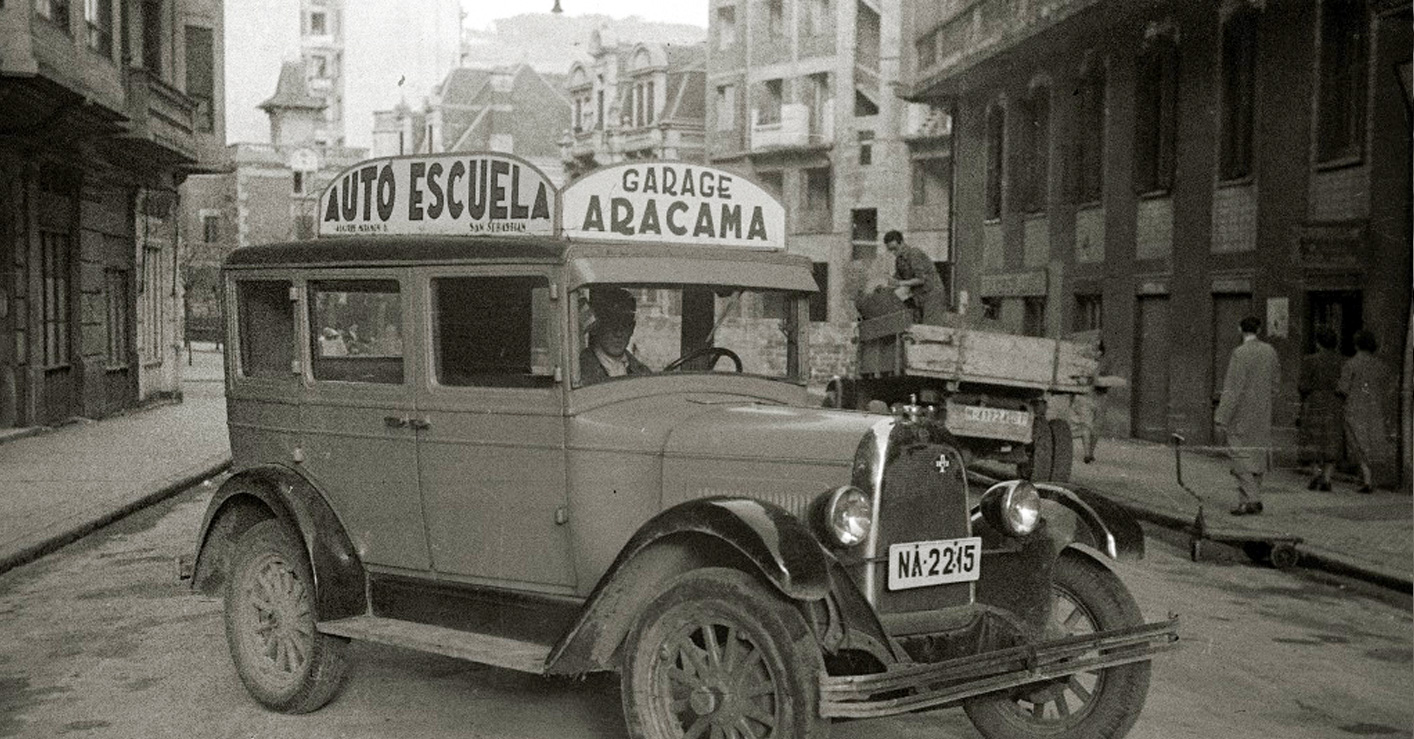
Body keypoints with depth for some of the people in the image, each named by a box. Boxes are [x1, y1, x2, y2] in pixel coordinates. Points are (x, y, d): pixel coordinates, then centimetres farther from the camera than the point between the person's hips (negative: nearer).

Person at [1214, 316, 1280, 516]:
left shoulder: (1240, 353, -16)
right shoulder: (1269, 351, 5)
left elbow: (1233, 389, -18)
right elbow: (1276, 383, 14)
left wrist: (1222, 418, -14)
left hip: (1241, 414, -7)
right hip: (1262, 414, 7)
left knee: (1241, 456, -3)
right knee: (1257, 452, 13)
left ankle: (1249, 500, -7)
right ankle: (1254, 498, 18)